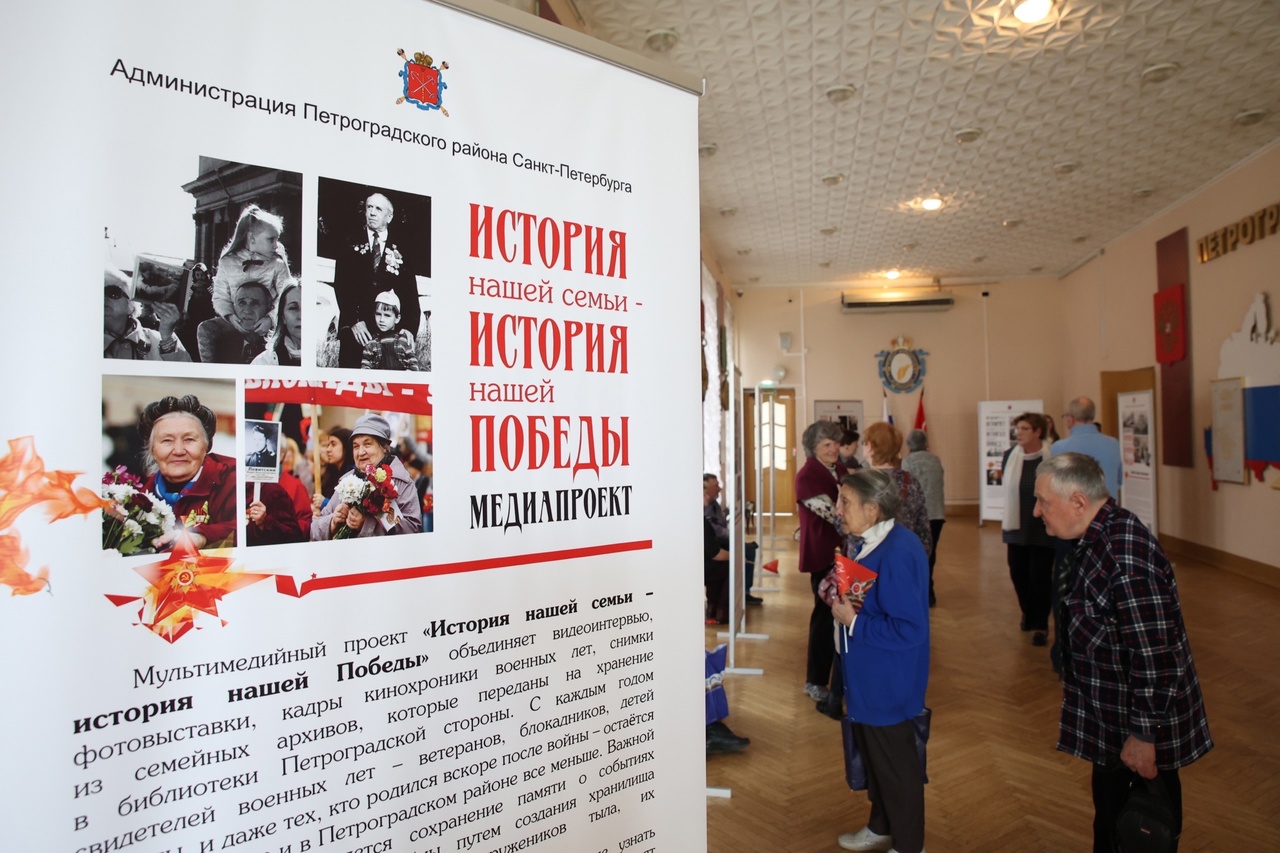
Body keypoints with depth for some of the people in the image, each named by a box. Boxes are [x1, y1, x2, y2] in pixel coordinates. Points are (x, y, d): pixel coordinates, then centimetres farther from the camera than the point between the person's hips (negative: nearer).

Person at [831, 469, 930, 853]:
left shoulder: (897, 554, -30)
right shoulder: (867, 542, 0)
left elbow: (909, 629, -30)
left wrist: (853, 621, -24)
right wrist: (839, 594, -3)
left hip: (887, 682, -9)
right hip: (867, 676, 10)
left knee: (894, 764, 11)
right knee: (871, 753, 25)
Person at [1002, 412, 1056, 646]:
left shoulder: (1052, 457, -12)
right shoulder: (1010, 456, 2)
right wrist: (1004, 521, 12)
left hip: (1043, 528, -4)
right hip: (1017, 527, 4)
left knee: (1040, 576, 0)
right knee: (1018, 573, 12)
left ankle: (1040, 625, 13)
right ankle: (1028, 613, 35)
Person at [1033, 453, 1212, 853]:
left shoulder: (1126, 555, -31)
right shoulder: (1093, 539, -1)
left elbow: (1156, 657, -28)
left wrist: (1143, 734, -20)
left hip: (1140, 723, -8)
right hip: (1108, 715, 8)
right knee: (1109, 820, 25)